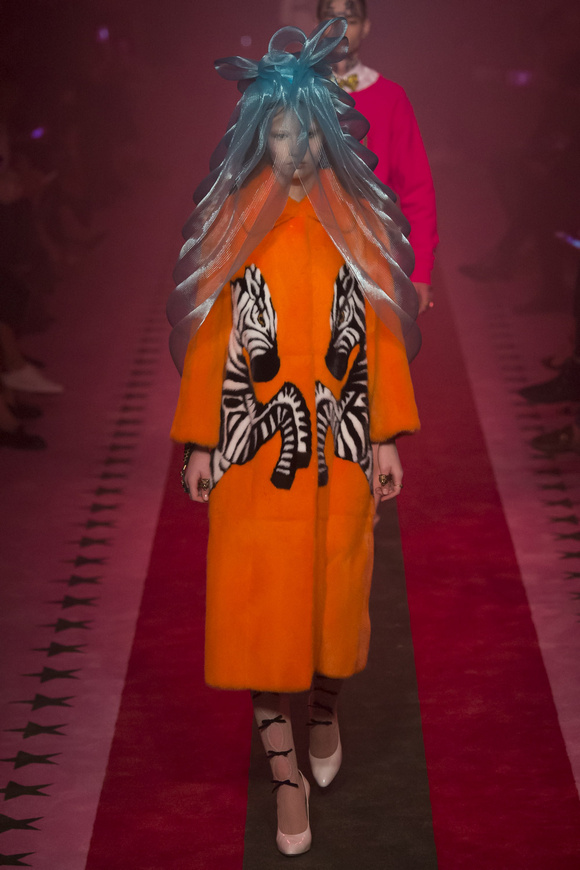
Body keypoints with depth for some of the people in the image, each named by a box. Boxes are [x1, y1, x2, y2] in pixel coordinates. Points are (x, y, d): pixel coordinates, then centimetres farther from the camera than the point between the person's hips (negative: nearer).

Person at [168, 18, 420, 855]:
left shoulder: (357, 221, 3)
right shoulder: (232, 225, 1)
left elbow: (382, 332, 4)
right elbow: (210, 334, 2)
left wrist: (388, 436, 0)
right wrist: (200, 442, -1)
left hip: (340, 443, 1)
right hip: (256, 443, -1)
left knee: (335, 589, 8)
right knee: (258, 601, -2)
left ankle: (326, 714, 36)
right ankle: (285, 769, 8)